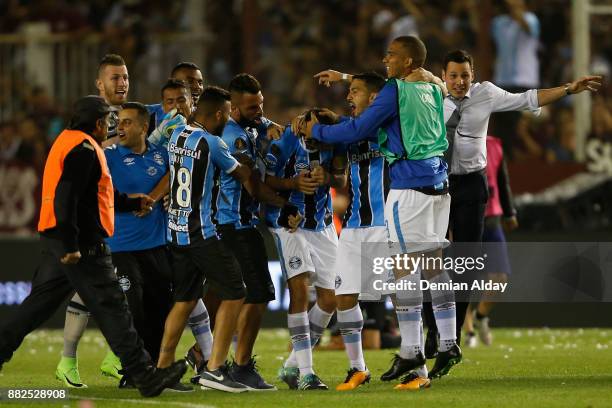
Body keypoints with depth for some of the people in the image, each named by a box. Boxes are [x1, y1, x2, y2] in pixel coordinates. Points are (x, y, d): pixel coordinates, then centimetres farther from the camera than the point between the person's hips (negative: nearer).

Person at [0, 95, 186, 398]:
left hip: (54, 239, 10)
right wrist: (70, 245, -25)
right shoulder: (84, 149, -12)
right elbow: (66, 197, -22)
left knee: (40, 302, 13)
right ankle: (144, 375, -9)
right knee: (111, 306, -9)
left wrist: (132, 203, 39)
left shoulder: (66, 141, 21)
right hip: (82, 245, -10)